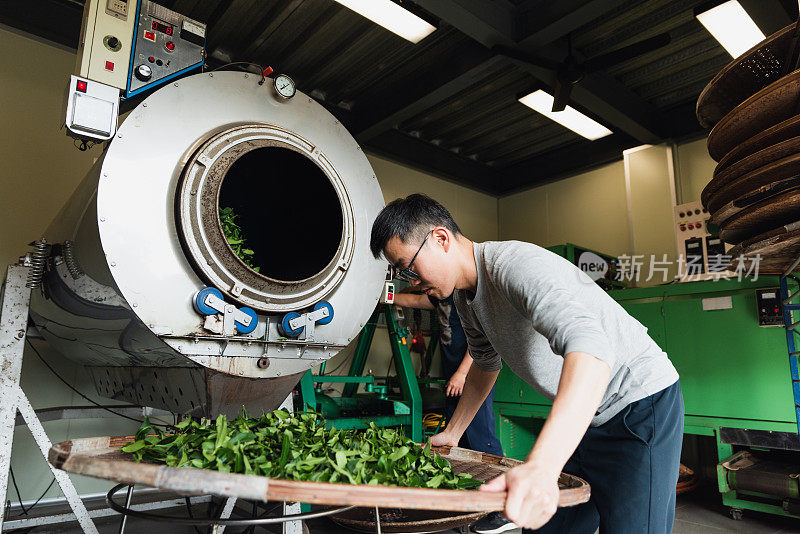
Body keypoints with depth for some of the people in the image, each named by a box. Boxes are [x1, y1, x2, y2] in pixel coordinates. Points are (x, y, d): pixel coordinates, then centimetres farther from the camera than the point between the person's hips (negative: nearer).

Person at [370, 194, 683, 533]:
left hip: (642, 405, -7)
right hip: (579, 417, 8)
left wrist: (540, 466, -52)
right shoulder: (465, 298, 3)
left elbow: (589, 347, -43)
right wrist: (451, 434, 20)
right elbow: (486, 364, 19)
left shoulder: (516, 263, -27)